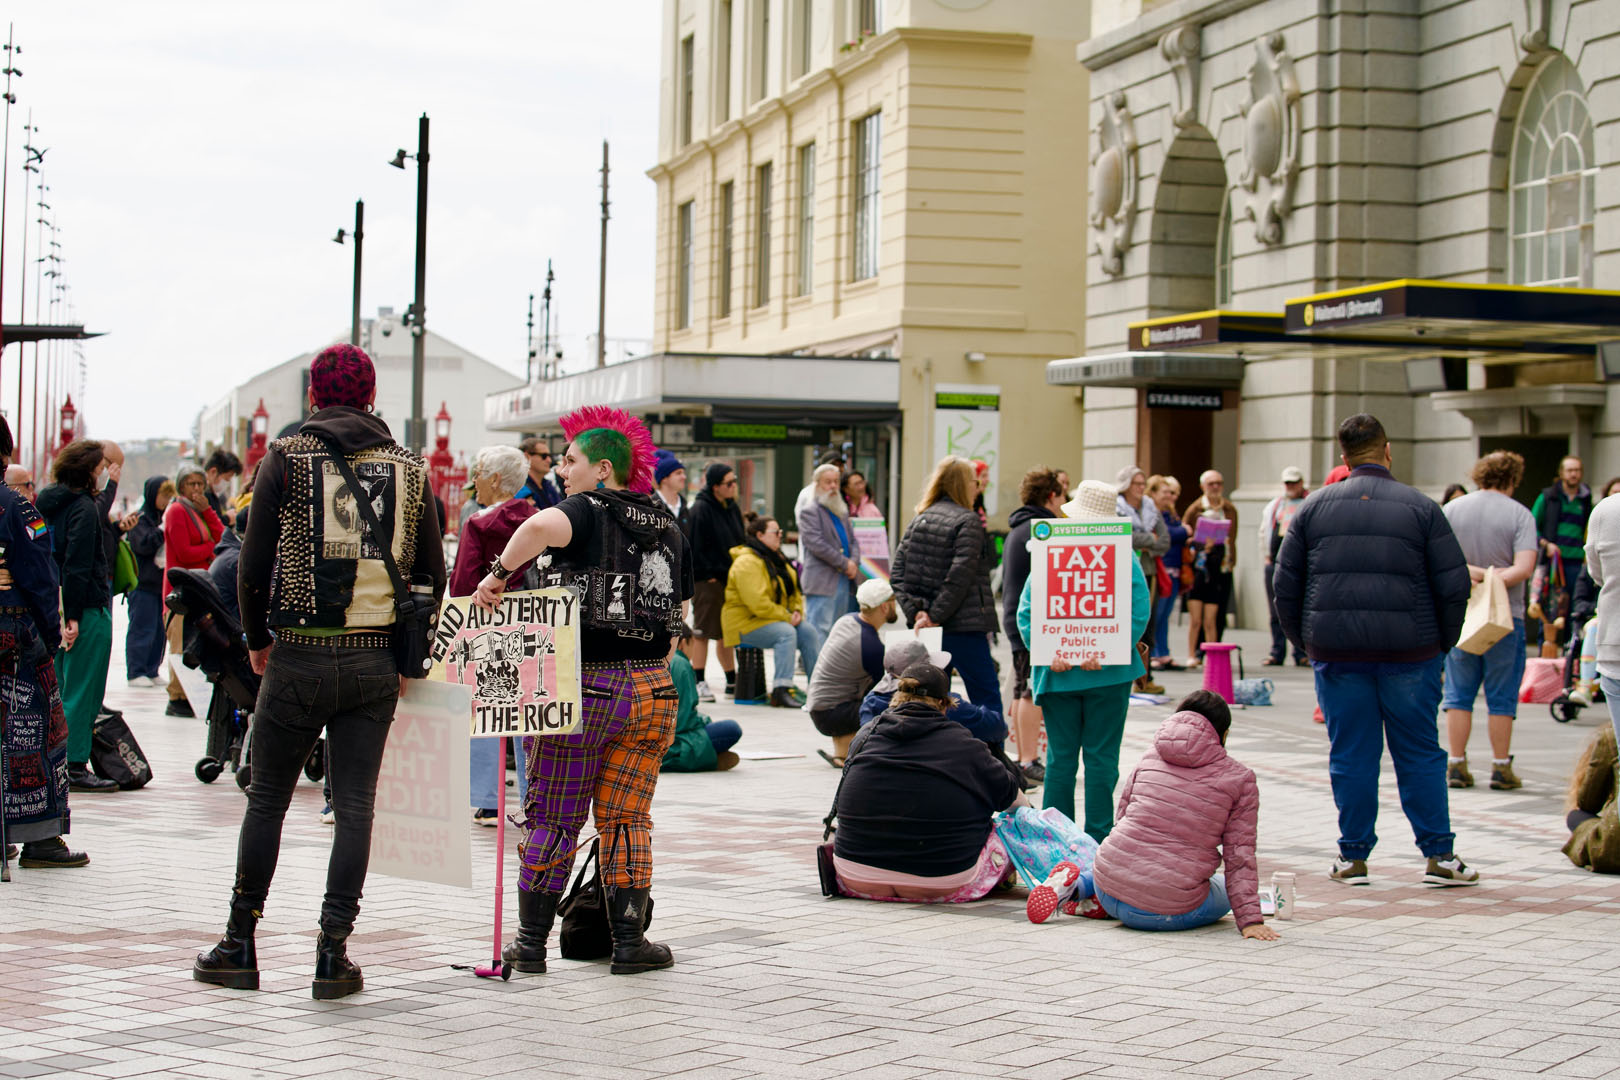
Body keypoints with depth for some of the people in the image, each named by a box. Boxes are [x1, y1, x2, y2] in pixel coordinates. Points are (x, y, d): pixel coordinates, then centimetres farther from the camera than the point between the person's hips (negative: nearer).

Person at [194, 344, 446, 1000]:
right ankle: (333, 956, 3)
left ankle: (240, 947, 14)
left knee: (266, 799, 9)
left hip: (299, 657, -2)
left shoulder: (286, 459, -2)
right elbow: (432, 574, 6)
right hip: (377, 663, 2)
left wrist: (257, 638, 12)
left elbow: (255, 561, -2)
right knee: (355, 805, 5)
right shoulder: (409, 469, 6)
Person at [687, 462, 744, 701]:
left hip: (730, 580, 7)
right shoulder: (701, 509, -11)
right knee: (702, 632, -2)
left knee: (727, 632, 13)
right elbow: (696, 547, -14)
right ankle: (699, 682, 3)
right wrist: (706, 574, -16)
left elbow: (741, 543, 20)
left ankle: (732, 682, 18)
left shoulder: (733, 509, 12)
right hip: (708, 581, -7)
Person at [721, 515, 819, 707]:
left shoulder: (776, 558, 14)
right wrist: (787, 617, -20)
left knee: (809, 631, -10)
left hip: (777, 617, 9)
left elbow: (794, 590, 20)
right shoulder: (747, 562, -19)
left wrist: (797, 611, -1)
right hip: (745, 622, -9)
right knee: (786, 633, -32)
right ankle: (781, 691, -35)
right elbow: (757, 603, -27)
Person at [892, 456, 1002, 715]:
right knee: (986, 697, -2)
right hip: (962, 626, -6)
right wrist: (935, 616, -13)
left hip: (926, 628, 6)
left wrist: (917, 611, -4)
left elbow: (897, 575, 4)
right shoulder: (968, 521, -8)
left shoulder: (919, 520, 11)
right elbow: (959, 577, -16)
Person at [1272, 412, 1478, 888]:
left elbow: (1285, 583, 6)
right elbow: (1454, 585, -2)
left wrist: (1304, 641, 16)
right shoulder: (1422, 508, -1)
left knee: (1350, 755, 7)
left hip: (1337, 652, 1)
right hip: (1410, 651, -1)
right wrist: (1443, 644, 11)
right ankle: (1439, 855, 7)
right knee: (1420, 754, 7)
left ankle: (1353, 856, 9)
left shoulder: (1315, 507, 4)